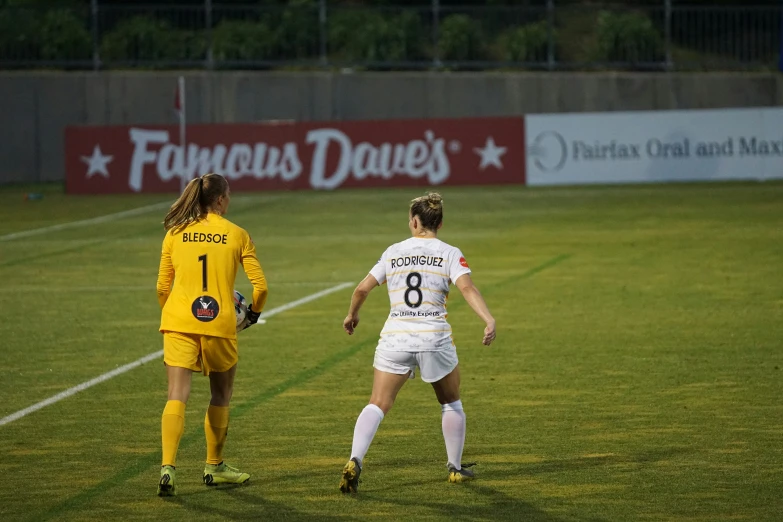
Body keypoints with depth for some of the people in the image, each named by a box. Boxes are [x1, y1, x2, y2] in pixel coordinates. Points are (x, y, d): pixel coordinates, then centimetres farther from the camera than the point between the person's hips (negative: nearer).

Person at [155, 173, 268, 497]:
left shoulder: (175, 234, 7)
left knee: (177, 397, -5)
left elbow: (162, 287, 9)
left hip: (179, 323, 1)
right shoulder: (236, 235, 3)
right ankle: (214, 467, 30)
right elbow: (260, 285, 1)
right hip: (219, 324, -1)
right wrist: (253, 313, 20)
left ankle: (167, 467, -23)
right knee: (221, 396, 19)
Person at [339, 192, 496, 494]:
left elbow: (363, 288, 11)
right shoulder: (450, 254, 2)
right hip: (435, 339, -1)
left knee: (377, 405, -3)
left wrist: (352, 315, 29)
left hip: (395, 339, 1)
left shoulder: (393, 252, 8)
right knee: (451, 403, 22)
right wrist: (489, 321, -23)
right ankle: (455, 467, 28)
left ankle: (354, 461, -24)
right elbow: (467, 288, -14)